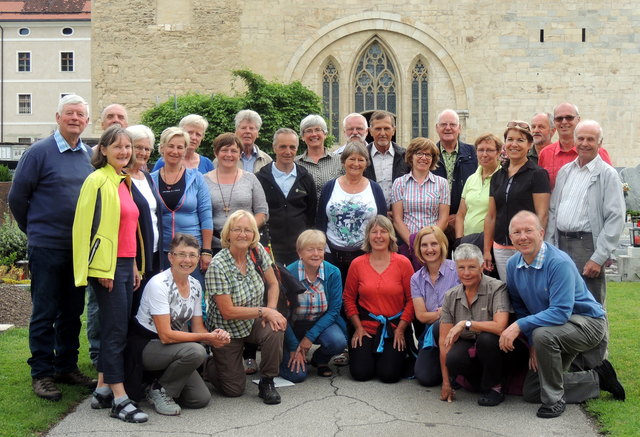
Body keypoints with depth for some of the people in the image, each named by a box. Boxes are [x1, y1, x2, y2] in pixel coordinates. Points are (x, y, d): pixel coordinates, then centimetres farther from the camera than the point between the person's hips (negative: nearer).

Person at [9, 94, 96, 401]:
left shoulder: (91, 156, 7)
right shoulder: (39, 152, -7)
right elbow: (17, 198, -2)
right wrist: (34, 230, 6)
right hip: (47, 247, -5)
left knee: (72, 312, 13)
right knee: (45, 313, 2)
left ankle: (67, 366, 24)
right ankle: (42, 373, 12)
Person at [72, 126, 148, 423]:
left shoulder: (124, 182, 16)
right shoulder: (98, 181, -10)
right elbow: (88, 225, -15)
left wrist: (135, 266, 20)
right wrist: (103, 269, -18)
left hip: (125, 264, 8)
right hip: (107, 265, -8)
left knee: (114, 329, 11)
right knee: (116, 331, -7)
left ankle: (103, 391, 20)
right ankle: (120, 401, -2)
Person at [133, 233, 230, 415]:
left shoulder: (195, 286, 1)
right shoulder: (159, 284, -21)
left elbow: (198, 328, 4)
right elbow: (166, 335, -25)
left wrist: (217, 337, -18)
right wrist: (207, 337, -24)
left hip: (174, 350, 7)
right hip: (146, 346, -7)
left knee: (201, 398, -9)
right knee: (196, 351, -33)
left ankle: (162, 382, 16)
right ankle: (159, 390, -10)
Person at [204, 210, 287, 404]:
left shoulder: (258, 251, -10)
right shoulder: (218, 266, -25)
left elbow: (273, 284, 2)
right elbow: (228, 312, -24)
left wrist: (271, 310, -17)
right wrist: (264, 311, -25)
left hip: (253, 321, 4)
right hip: (227, 329, -4)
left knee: (275, 330, -31)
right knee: (234, 390, -2)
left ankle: (267, 382, -8)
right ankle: (209, 363, 31)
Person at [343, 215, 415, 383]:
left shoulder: (403, 263, -5)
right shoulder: (357, 264, -1)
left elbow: (411, 299, -2)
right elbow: (348, 298, 6)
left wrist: (400, 329, -8)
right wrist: (358, 327, -2)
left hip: (395, 327, -1)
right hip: (366, 327, 1)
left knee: (389, 374, -12)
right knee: (361, 373, -11)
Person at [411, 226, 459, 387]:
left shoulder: (456, 269, -5)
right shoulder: (416, 279, 7)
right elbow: (421, 316, -1)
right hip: (429, 336, 3)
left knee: (439, 327, -38)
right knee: (425, 377, -18)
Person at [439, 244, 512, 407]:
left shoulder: (497, 288, -13)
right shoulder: (451, 296, 1)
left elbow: (500, 327, -28)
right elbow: (444, 340, -1)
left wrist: (465, 323, -26)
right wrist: (446, 382, -4)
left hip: (493, 350, -3)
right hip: (467, 347, 3)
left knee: (486, 338, -36)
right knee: (452, 359, -31)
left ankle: (494, 387, -8)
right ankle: (481, 383, 4)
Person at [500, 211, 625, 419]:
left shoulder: (559, 263, -27)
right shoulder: (513, 265, -5)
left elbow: (561, 312, -33)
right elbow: (520, 307, 5)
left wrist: (520, 326, -37)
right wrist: (532, 343, -7)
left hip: (587, 322, -8)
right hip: (553, 327, 8)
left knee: (543, 334, -39)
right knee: (531, 392, 6)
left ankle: (554, 400, -18)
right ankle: (598, 379, 19)